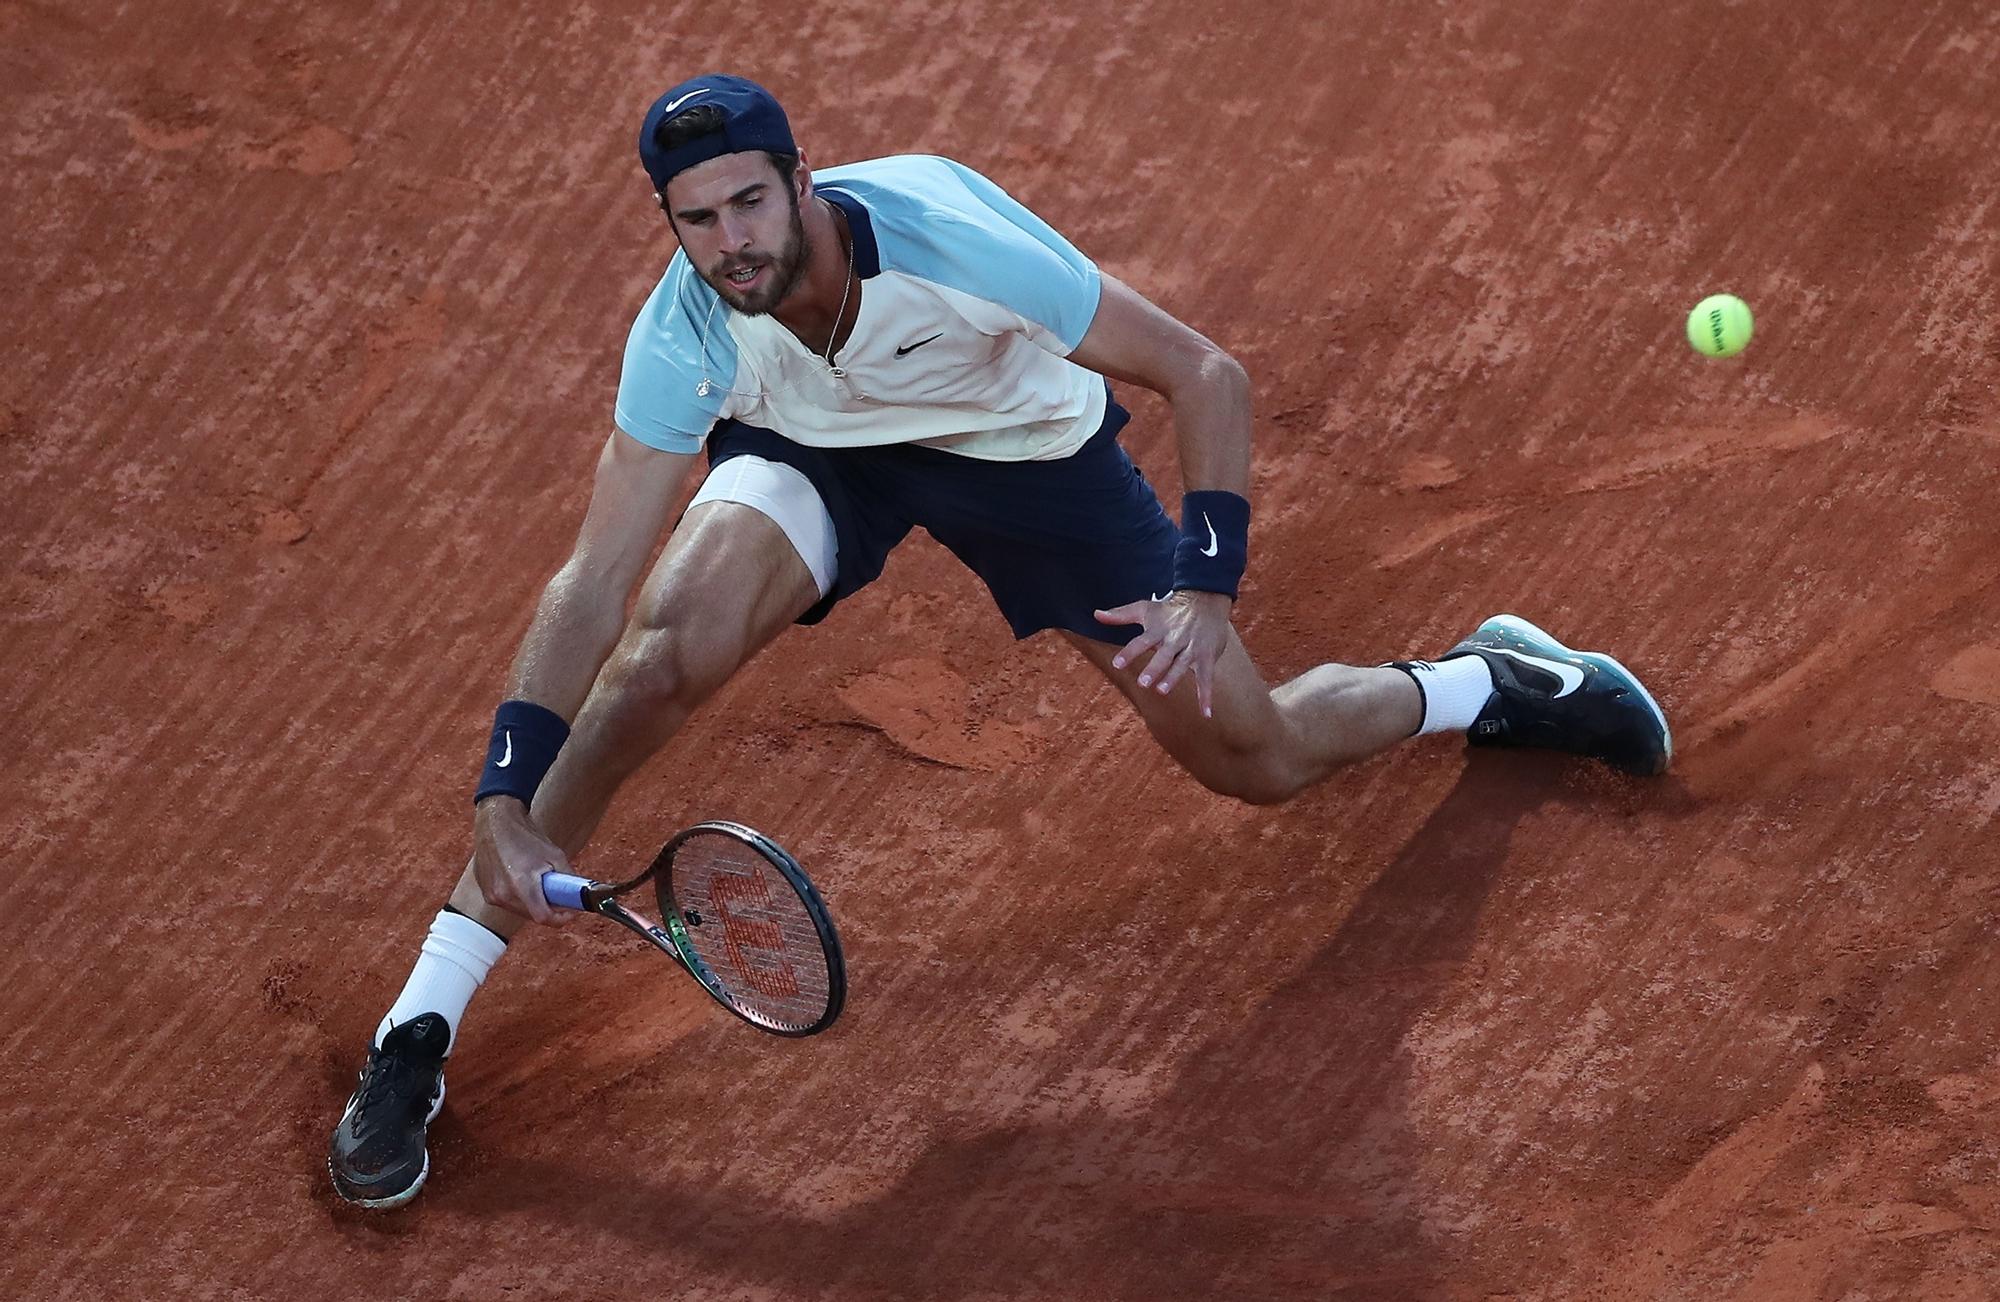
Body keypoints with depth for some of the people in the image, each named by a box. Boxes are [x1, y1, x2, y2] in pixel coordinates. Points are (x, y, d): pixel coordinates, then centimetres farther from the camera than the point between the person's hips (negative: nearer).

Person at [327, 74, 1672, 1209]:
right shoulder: (683, 336, -30)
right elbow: (591, 583, -26)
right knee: (665, 652, -29)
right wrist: (506, 801, -35)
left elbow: (1207, 374, -27)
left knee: (1258, 762, 2)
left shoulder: (950, 234, -37)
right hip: (806, 450, 1)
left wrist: (1206, 583, -36)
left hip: (1027, 444, -1)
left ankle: (1489, 681, 37)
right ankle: (416, 1034, -19)